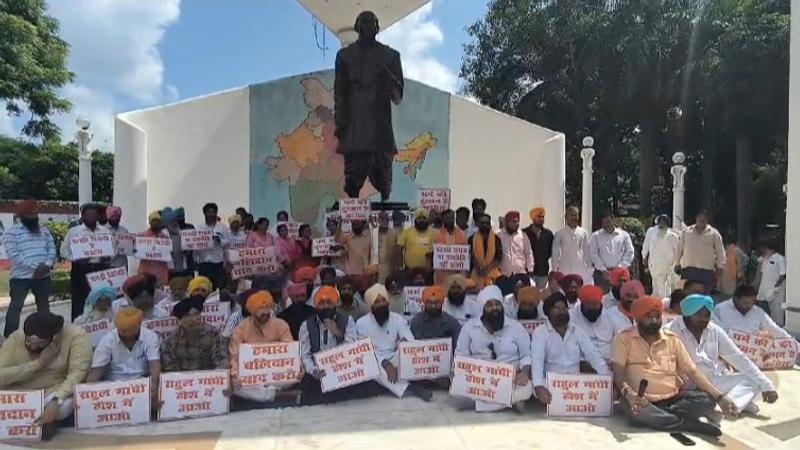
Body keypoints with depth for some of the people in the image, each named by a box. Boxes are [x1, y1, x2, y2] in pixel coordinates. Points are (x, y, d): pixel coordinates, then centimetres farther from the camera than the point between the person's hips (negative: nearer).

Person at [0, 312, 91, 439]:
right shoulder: (16, 337, -8)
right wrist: (39, 363, -24)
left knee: (63, 406, -36)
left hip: (58, 391, -3)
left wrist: (56, 400, -39)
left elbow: (78, 373, -24)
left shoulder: (76, 336, -17)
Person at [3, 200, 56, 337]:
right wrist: (35, 266, -22)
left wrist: (47, 264, -12)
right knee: (15, 307, -3)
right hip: (20, 277, -5)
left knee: (44, 306, 12)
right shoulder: (12, 233, -5)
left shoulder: (44, 231, 12)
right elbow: (14, 255, -15)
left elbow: (52, 249, 7)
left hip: (43, 276, 5)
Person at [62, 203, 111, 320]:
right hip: (81, 270, -2)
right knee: (79, 303, 2)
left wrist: (107, 256, -10)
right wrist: (77, 259, -14)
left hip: (101, 269, 2)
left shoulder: (105, 231, 10)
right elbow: (64, 251, 3)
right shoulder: (73, 231, 3)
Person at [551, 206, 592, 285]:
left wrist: (589, 269, 11)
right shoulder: (560, 233, 1)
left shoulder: (583, 233, 6)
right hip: (565, 270, -2)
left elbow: (587, 252, 11)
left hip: (581, 270, 2)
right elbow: (555, 253, 5)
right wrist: (555, 270, 5)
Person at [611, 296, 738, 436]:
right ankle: (689, 424, -22)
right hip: (643, 401, -4)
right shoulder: (624, 339, -4)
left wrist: (720, 397, -8)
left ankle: (659, 417, -23)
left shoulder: (672, 339, 8)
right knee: (635, 409, -36)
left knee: (707, 399, -19)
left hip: (673, 399, 4)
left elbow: (692, 372, 6)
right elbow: (618, 372, -14)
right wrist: (628, 394, -35)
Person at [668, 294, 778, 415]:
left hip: (718, 380, 5)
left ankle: (731, 405, -24)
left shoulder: (714, 330, 4)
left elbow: (738, 358, 5)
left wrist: (766, 385, -3)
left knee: (754, 380, -9)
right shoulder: (672, 332, -14)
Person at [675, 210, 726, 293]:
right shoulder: (686, 232, 10)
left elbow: (720, 251, 4)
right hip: (688, 269, 1)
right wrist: (677, 263, 12)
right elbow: (680, 249, 14)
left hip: (706, 271, -1)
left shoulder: (714, 233, 5)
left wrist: (720, 267, -4)